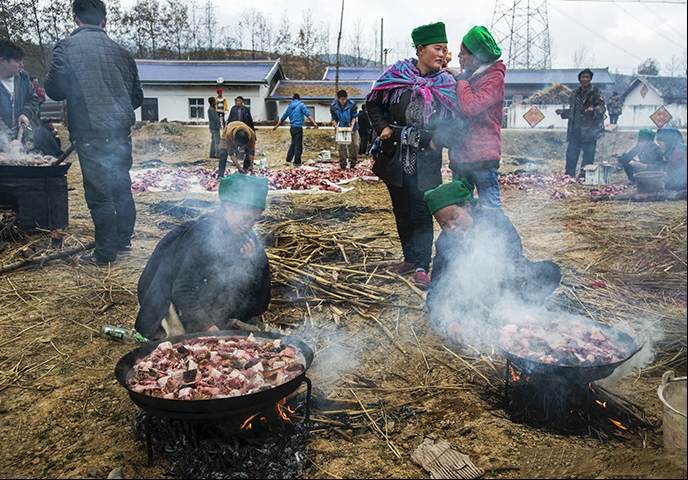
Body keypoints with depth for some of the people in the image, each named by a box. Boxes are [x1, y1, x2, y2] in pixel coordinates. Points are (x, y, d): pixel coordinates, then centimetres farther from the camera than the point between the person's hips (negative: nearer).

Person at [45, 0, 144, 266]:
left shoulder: (67, 47, -4)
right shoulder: (121, 51, 10)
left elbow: (54, 90, -6)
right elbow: (137, 96, 16)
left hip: (91, 135, -5)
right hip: (122, 132, 5)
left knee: (99, 194, 0)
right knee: (122, 188, 16)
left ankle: (105, 253, 7)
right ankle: (123, 241, 27)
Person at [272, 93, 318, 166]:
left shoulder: (290, 106, 13)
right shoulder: (301, 105, -2)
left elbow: (283, 117, 19)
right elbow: (307, 114, -15)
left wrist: (277, 126, 28)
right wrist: (314, 123, -20)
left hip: (292, 127, 6)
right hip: (298, 127, -6)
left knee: (293, 144, 18)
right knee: (298, 145, -1)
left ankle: (288, 160, 19)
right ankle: (297, 162, -1)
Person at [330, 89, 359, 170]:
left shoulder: (352, 104, -18)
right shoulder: (333, 106, -14)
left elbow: (354, 117, -11)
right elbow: (334, 119, -5)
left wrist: (352, 126, -26)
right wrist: (335, 127, -23)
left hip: (352, 128, 0)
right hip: (341, 128, 0)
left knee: (355, 144, -2)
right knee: (341, 146, -3)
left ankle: (353, 162, 15)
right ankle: (343, 165, 3)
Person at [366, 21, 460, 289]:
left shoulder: (447, 84, 3)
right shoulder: (397, 75, 1)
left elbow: (453, 121, 5)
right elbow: (373, 102, 10)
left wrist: (439, 139, -13)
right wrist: (382, 127, -3)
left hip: (425, 160, -2)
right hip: (394, 156, 2)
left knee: (421, 212, -6)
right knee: (401, 211, 12)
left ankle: (422, 267, 1)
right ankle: (410, 258, 26)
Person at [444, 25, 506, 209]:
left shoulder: (494, 77, -8)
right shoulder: (468, 75, 16)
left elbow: (470, 106, -22)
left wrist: (459, 79, -8)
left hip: (482, 156, -8)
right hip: (461, 153, 8)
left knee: (490, 207, -5)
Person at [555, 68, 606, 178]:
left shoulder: (596, 92, -1)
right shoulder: (575, 93, 18)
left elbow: (601, 107, -12)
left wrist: (593, 110, -32)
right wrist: (562, 112, 11)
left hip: (589, 131, -6)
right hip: (575, 131, 6)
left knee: (588, 156, -3)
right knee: (571, 154, 8)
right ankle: (569, 176, 18)